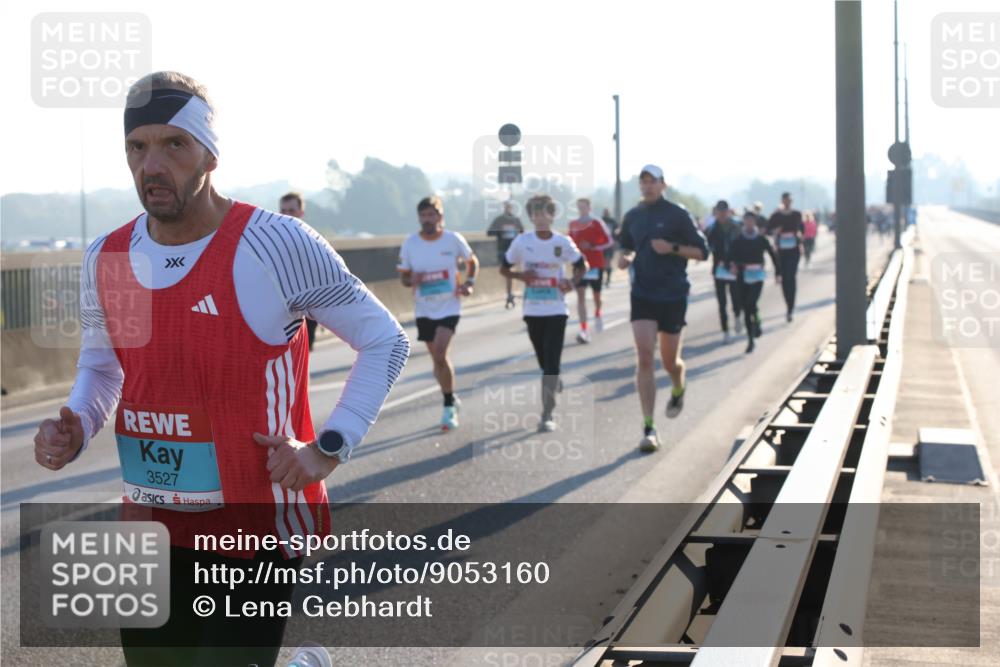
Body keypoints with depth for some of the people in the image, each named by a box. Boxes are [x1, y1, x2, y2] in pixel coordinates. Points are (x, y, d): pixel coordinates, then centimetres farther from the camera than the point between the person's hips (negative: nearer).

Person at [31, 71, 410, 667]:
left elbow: (385, 341, -4)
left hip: (258, 531, -5)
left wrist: (329, 449, -11)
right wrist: (76, 429, -1)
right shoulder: (106, 260, 3)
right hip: (150, 529, 6)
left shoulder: (277, 245, -13)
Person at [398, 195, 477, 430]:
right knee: (437, 358, 12)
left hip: (449, 307, -3)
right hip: (424, 310, 3)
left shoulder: (454, 239, -8)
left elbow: (472, 261, 10)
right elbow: (403, 276, 6)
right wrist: (412, 280, -18)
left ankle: (449, 405, -5)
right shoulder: (410, 243, -4)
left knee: (440, 355, -18)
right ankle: (451, 401, 31)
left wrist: (469, 283, -7)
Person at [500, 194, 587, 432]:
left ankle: (547, 415, -11)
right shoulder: (522, 242, -3)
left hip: (556, 311, -2)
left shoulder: (563, 242, -5)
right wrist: (520, 276, -12)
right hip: (532, 311, 2)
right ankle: (549, 409, 35)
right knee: (544, 362, 13)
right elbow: (504, 268, 8)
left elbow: (582, 266, 8)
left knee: (552, 362, -10)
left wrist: (573, 282, -11)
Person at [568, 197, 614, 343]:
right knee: (580, 294, -12)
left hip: (596, 264, -2)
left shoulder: (597, 223, -7)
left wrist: (593, 247, -19)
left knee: (596, 294, 11)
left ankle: (597, 314, 46)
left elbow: (610, 242, -6)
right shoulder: (573, 224, 5)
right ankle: (583, 330, -17)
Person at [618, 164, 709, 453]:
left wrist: (673, 248, -18)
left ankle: (678, 389, 47)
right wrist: (624, 258, 2)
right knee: (644, 357, -12)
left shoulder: (678, 215, -4)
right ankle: (649, 427, -12)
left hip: (673, 295, -2)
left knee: (669, 360, 8)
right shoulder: (632, 217, 8)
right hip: (642, 295, 2)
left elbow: (701, 251, -3)